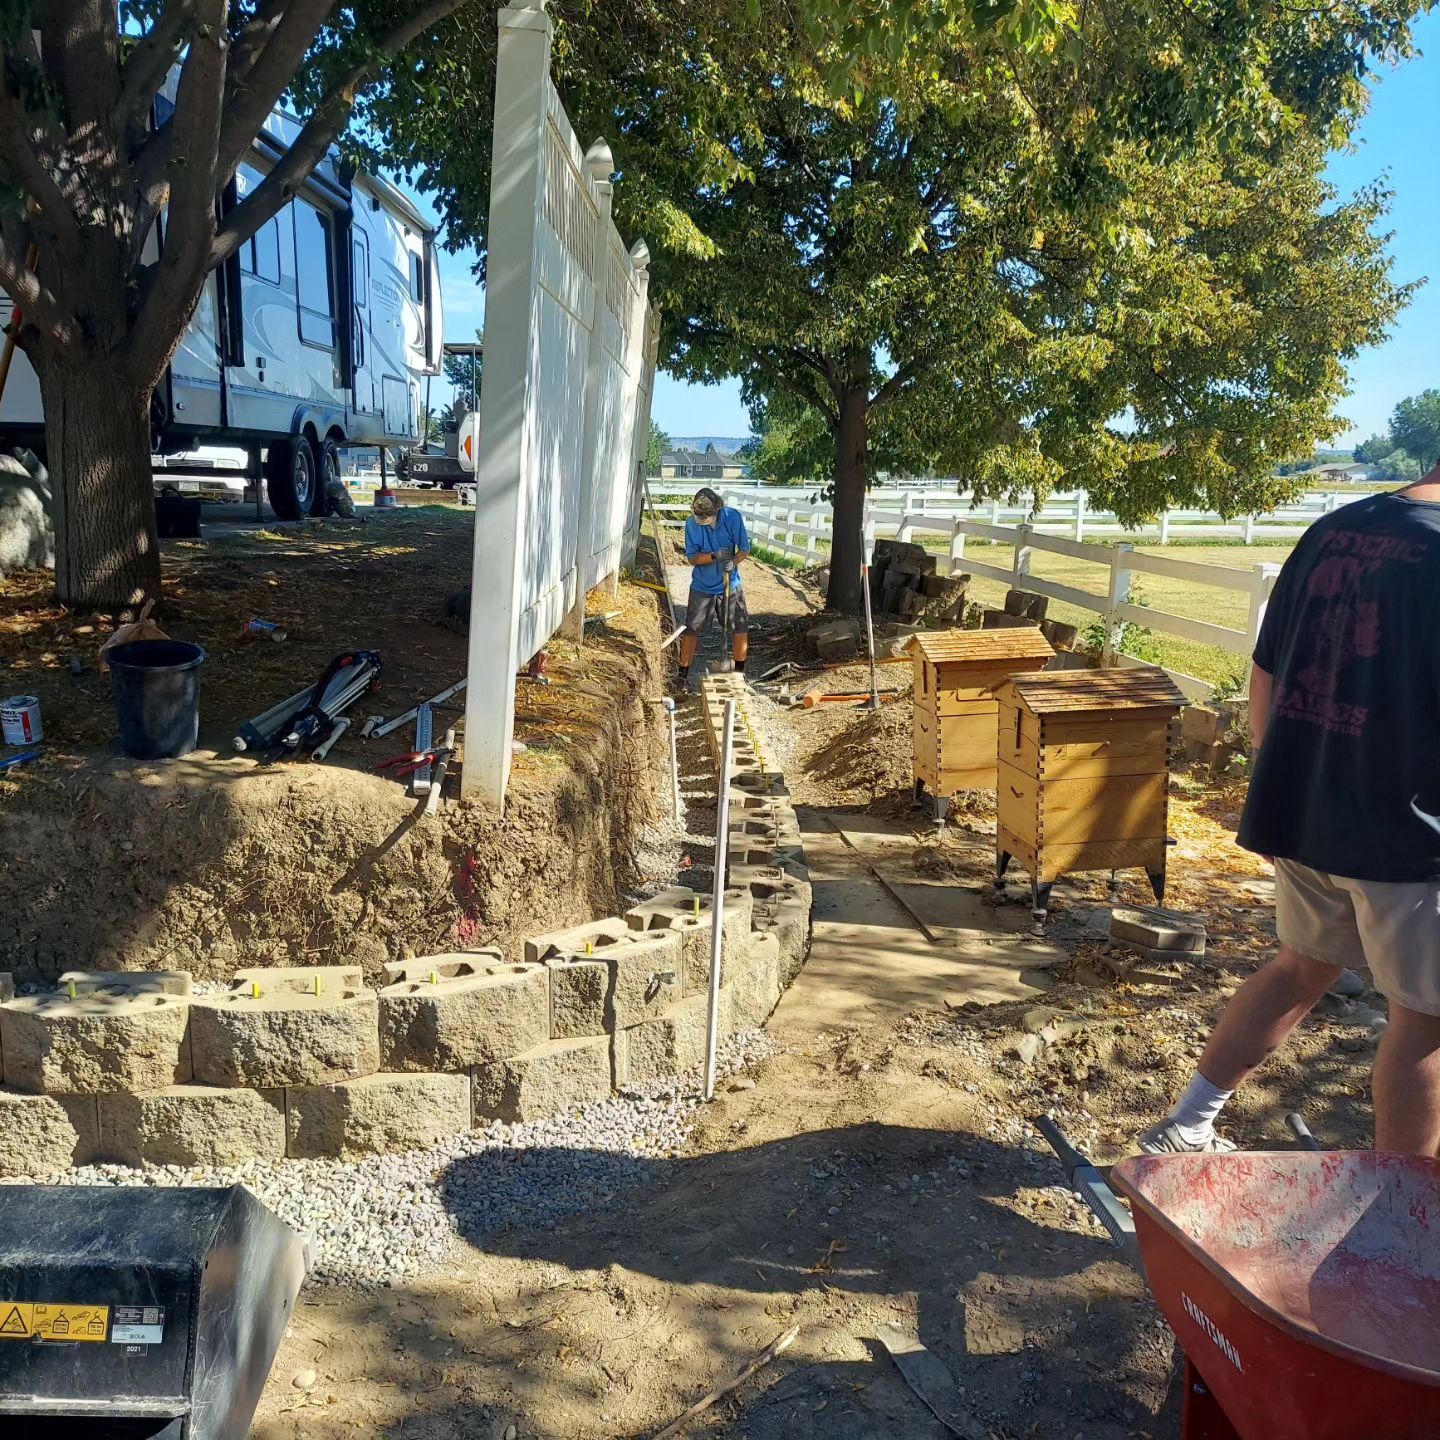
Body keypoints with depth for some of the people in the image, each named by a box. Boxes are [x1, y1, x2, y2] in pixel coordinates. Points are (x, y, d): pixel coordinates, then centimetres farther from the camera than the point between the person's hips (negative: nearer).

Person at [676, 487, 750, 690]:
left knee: (741, 628, 3)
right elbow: (692, 557, -12)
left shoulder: (733, 518, -16)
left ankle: (739, 673, 21)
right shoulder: (692, 524, -15)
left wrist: (732, 562, -30)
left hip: (730, 585, 1)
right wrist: (714, 556, -30)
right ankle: (683, 675, 12)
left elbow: (744, 549, -10)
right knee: (692, 630, 0)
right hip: (702, 586, -1)